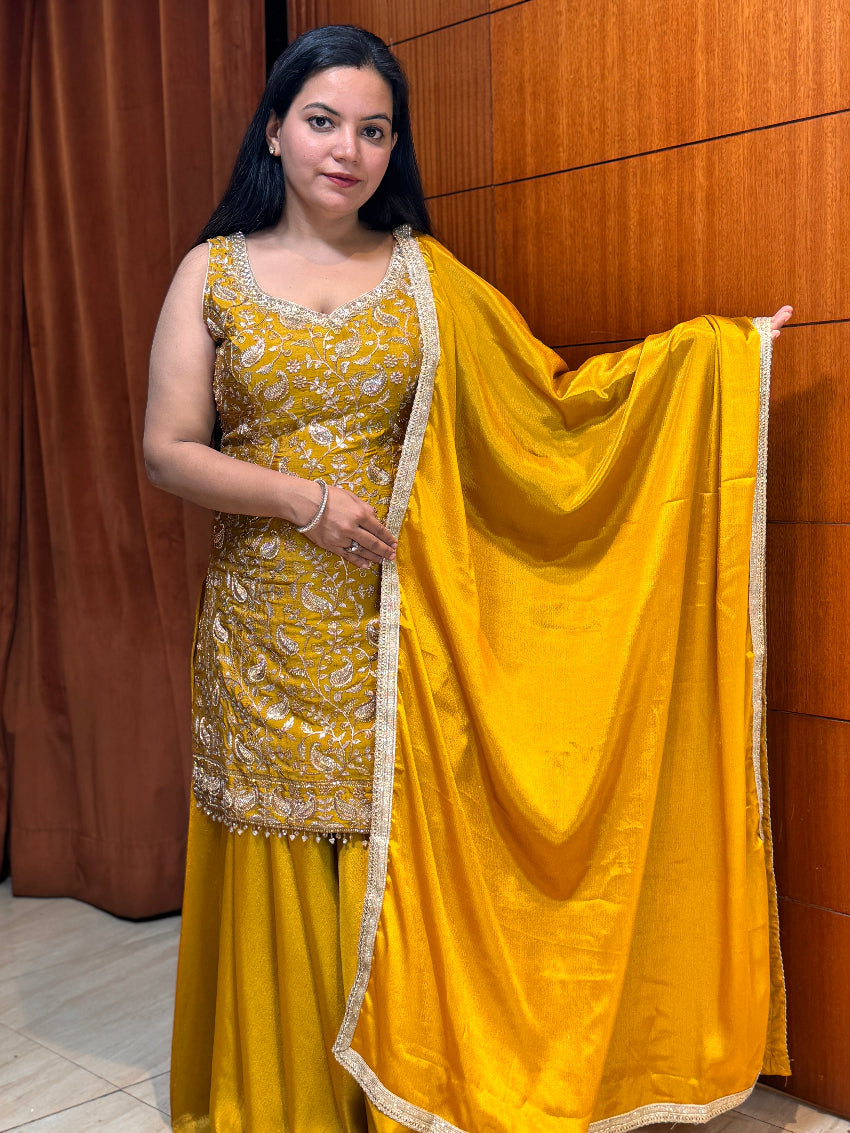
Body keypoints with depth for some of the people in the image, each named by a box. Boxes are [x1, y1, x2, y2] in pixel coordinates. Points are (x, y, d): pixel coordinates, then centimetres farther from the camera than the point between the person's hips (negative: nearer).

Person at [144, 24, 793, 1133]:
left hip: (396, 633, 1)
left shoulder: (425, 273, 6)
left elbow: (548, 398, 5)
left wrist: (714, 353, 0)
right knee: (284, 896, 9)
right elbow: (168, 448, 0)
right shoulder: (213, 272, 4)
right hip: (266, 638, 0)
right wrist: (305, 500, -13)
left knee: (403, 888, 5)